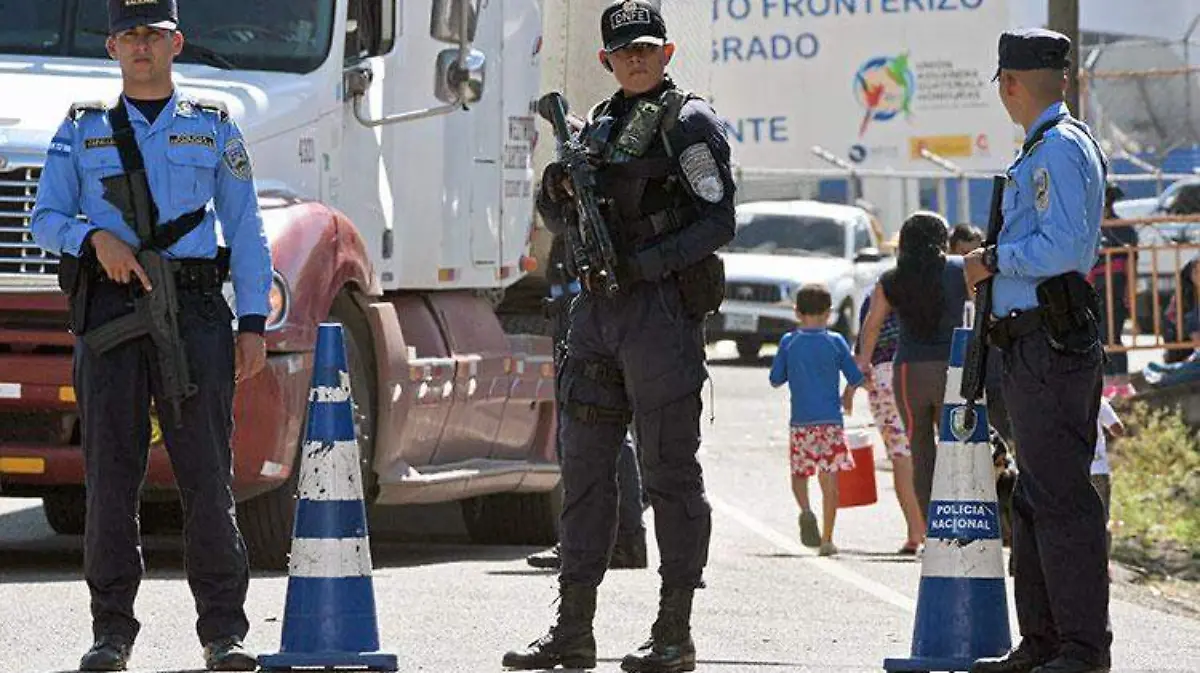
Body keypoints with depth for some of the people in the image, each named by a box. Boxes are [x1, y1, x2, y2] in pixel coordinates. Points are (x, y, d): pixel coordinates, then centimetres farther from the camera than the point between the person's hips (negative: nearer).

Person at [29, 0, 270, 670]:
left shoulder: (214, 127, 12)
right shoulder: (82, 129, 12)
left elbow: (246, 231, 10)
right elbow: (47, 220, 7)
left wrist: (254, 326, 1)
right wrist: (97, 238, -14)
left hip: (194, 310, -1)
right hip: (109, 308, 1)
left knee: (208, 469, -5)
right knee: (111, 470, -1)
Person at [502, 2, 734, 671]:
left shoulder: (691, 124, -4)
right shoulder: (601, 125, 17)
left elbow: (718, 222, -12)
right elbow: (569, 223, 23)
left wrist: (644, 265, -19)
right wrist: (557, 195, 1)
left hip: (664, 308, -7)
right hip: (597, 308, 7)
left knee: (671, 470, -4)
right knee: (585, 466, 8)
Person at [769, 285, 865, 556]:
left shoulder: (788, 342, 0)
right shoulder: (835, 341, -1)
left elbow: (775, 379, 5)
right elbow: (855, 377, 1)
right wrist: (848, 396, 21)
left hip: (800, 421, 0)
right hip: (831, 420, 0)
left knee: (799, 472, 14)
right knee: (830, 479, 2)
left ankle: (805, 510, -15)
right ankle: (827, 539, -1)